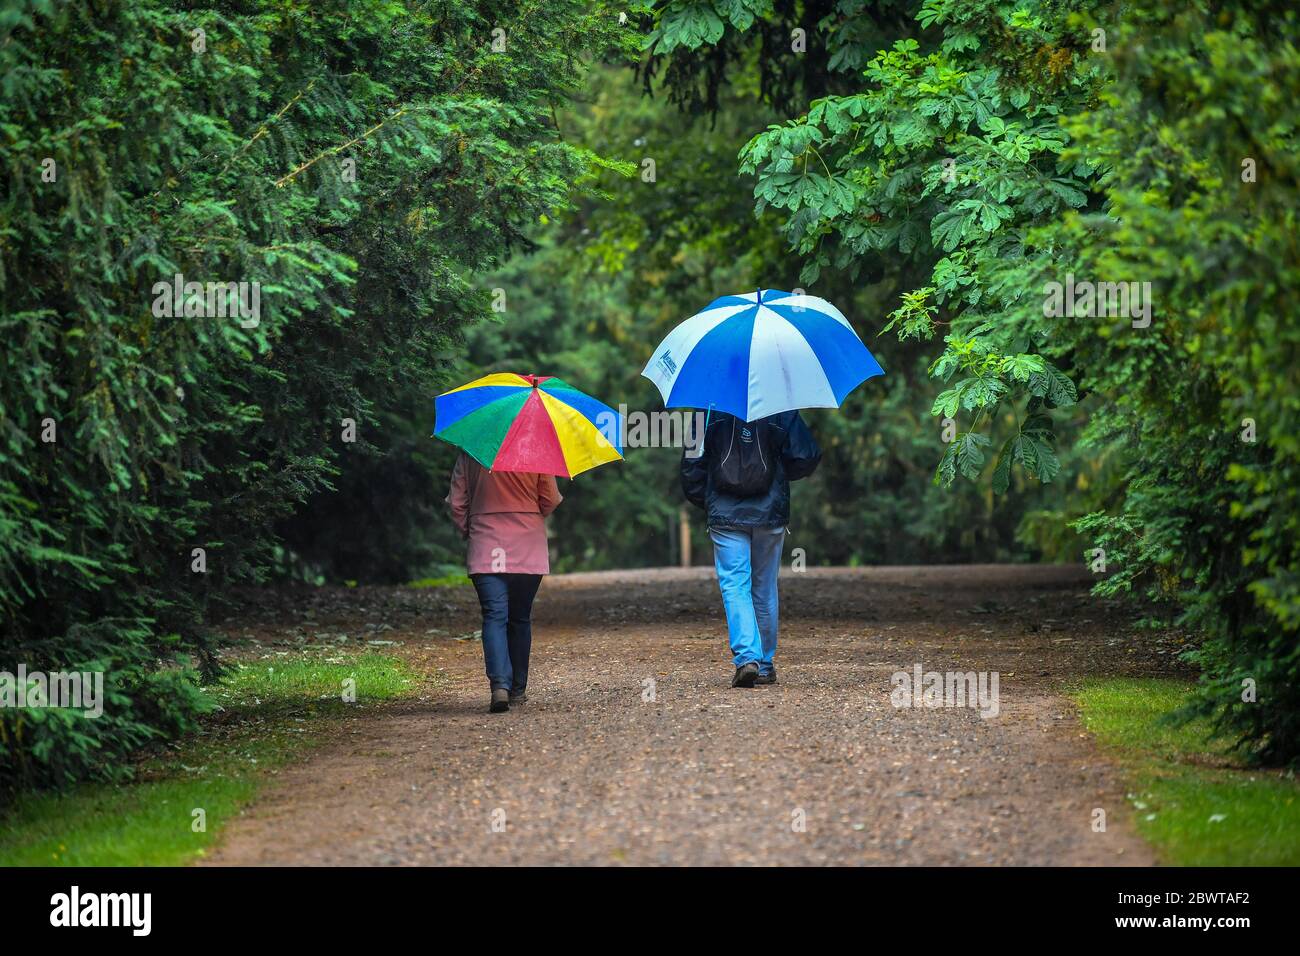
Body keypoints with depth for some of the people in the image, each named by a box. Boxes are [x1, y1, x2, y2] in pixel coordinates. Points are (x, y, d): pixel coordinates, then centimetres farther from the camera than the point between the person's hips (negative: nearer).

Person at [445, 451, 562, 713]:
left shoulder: (469, 456, -1)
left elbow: (456, 503, 2)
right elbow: (551, 500, 0)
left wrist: (468, 532, 16)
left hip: (485, 550, -1)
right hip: (528, 551, 1)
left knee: (494, 616, -7)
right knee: (520, 619, 13)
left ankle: (500, 684, -27)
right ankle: (517, 689, 17)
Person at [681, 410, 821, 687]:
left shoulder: (710, 412, -1)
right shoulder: (781, 409, -2)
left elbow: (693, 463, 1)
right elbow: (806, 458, -5)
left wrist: (704, 502, 16)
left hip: (725, 515, -1)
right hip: (770, 515, 1)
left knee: (734, 586, -3)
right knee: (765, 589, 13)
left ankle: (746, 657, -22)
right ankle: (765, 665, 18)